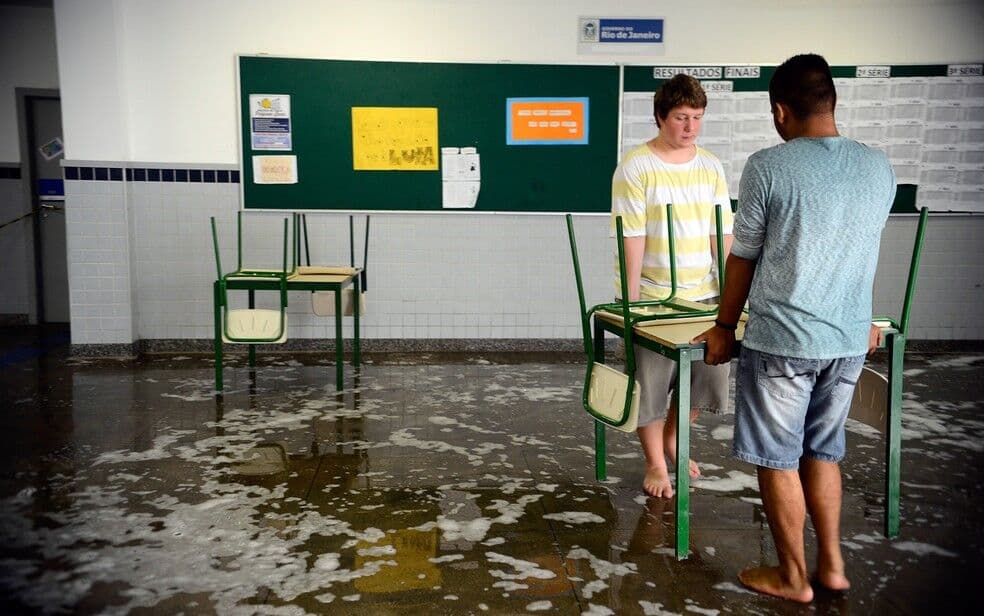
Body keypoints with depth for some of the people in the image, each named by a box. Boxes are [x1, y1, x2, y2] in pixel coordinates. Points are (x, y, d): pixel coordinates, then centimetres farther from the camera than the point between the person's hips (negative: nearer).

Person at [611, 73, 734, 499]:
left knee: (707, 375, 12)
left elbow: (721, 233, 8)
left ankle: (672, 440, 37)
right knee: (650, 381, 4)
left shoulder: (710, 167, 8)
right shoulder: (635, 166, -8)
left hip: (703, 295, 5)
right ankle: (655, 463, 23)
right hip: (652, 297, -5)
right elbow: (632, 237, -12)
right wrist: (631, 300, -14)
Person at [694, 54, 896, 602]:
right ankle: (832, 564, 29)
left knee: (779, 460, 9)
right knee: (823, 453, 20)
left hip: (781, 340, -5)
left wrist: (725, 327, 9)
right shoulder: (879, 168, 4)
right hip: (850, 340, 6)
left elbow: (743, 258, -4)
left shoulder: (768, 167, -12)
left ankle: (793, 578, 21)